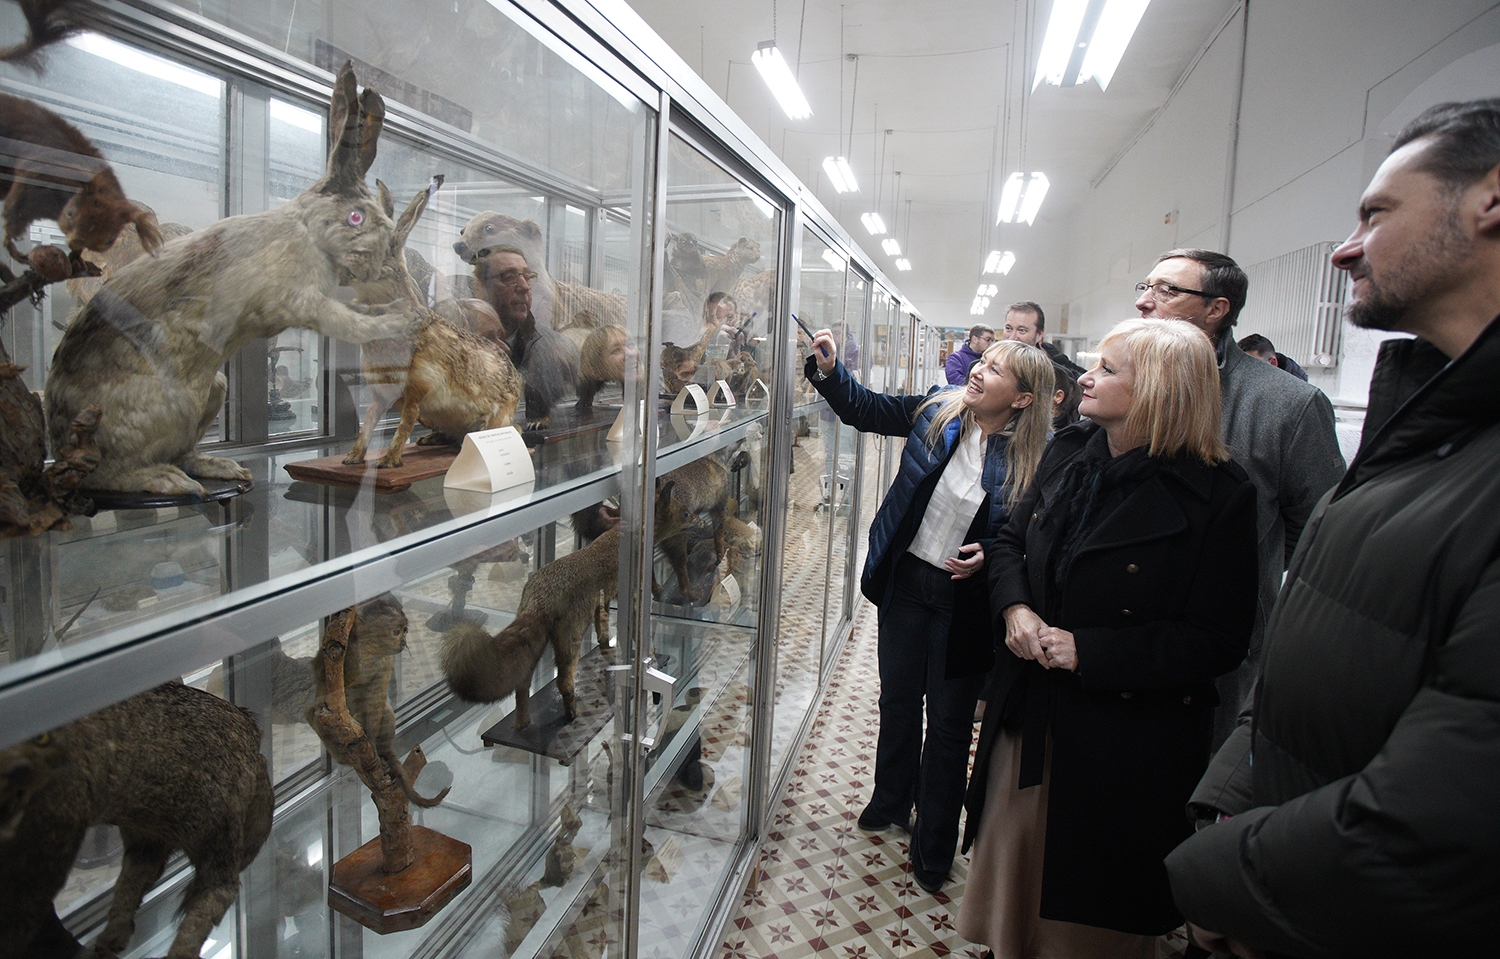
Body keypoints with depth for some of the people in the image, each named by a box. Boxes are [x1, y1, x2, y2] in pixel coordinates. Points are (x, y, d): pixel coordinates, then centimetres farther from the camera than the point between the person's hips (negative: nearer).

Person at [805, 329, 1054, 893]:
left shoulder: (1034, 459, -15)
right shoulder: (939, 409, -6)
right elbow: (866, 408, 1)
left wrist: (988, 555, -24)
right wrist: (829, 370, -13)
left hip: (965, 599, -3)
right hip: (906, 578, 4)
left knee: (949, 724, 11)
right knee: (898, 701, 21)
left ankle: (933, 846, 33)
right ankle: (891, 803, 48)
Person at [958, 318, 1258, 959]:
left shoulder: (1217, 496, -16)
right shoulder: (1069, 453, 1)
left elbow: (1217, 641, -16)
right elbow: (1010, 540, 11)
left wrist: (1088, 651, -22)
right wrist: (1014, 606, -9)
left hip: (1124, 743, -5)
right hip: (1029, 716, 5)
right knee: (1012, 874, 21)